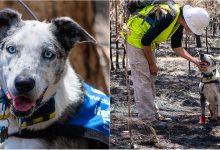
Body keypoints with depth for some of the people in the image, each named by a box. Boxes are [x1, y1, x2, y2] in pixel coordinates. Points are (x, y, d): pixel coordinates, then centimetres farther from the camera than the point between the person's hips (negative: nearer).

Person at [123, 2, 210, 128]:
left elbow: (176, 46, 8)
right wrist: (152, 64, -12)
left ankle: (153, 113, 20)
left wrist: (195, 61, -2)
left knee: (151, 77, 13)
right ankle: (149, 119, -7)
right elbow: (145, 41, -25)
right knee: (143, 79, -9)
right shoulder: (167, 17, -31)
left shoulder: (179, 20, -3)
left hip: (146, 41, 10)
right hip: (135, 37, -10)